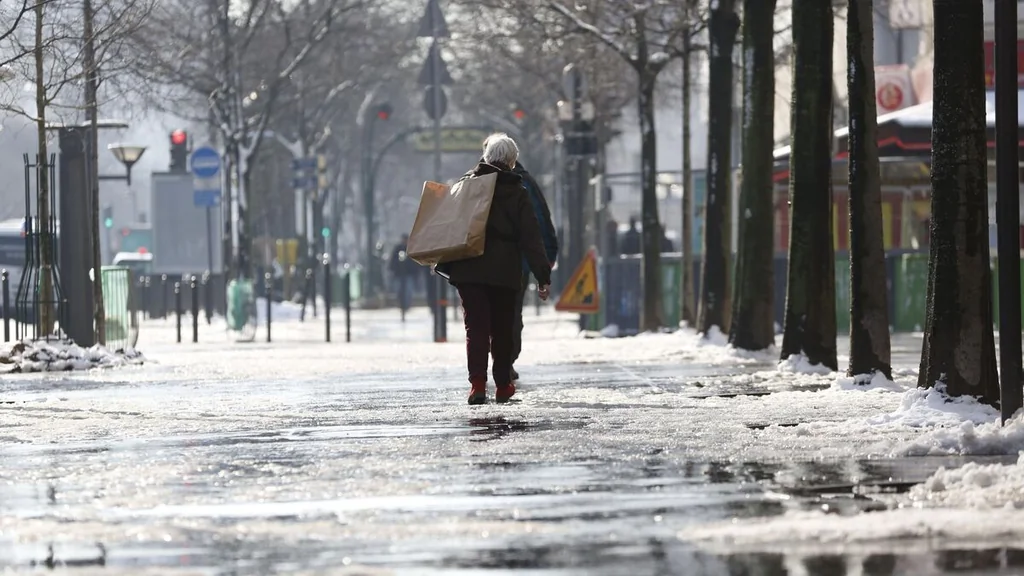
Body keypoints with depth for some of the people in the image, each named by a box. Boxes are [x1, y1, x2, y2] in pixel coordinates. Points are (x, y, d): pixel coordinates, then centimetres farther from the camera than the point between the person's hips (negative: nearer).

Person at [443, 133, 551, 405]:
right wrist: (543, 275, -3)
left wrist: (444, 262, 13)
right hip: (504, 271, -1)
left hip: (468, 270, 1)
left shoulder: (466, 183, 5)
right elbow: (531, 238, -3)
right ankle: (503, 386, 17)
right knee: (502, 329, 12)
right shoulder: (517, 193, 1)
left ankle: (477, 384, -17)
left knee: (476, 326, -3)